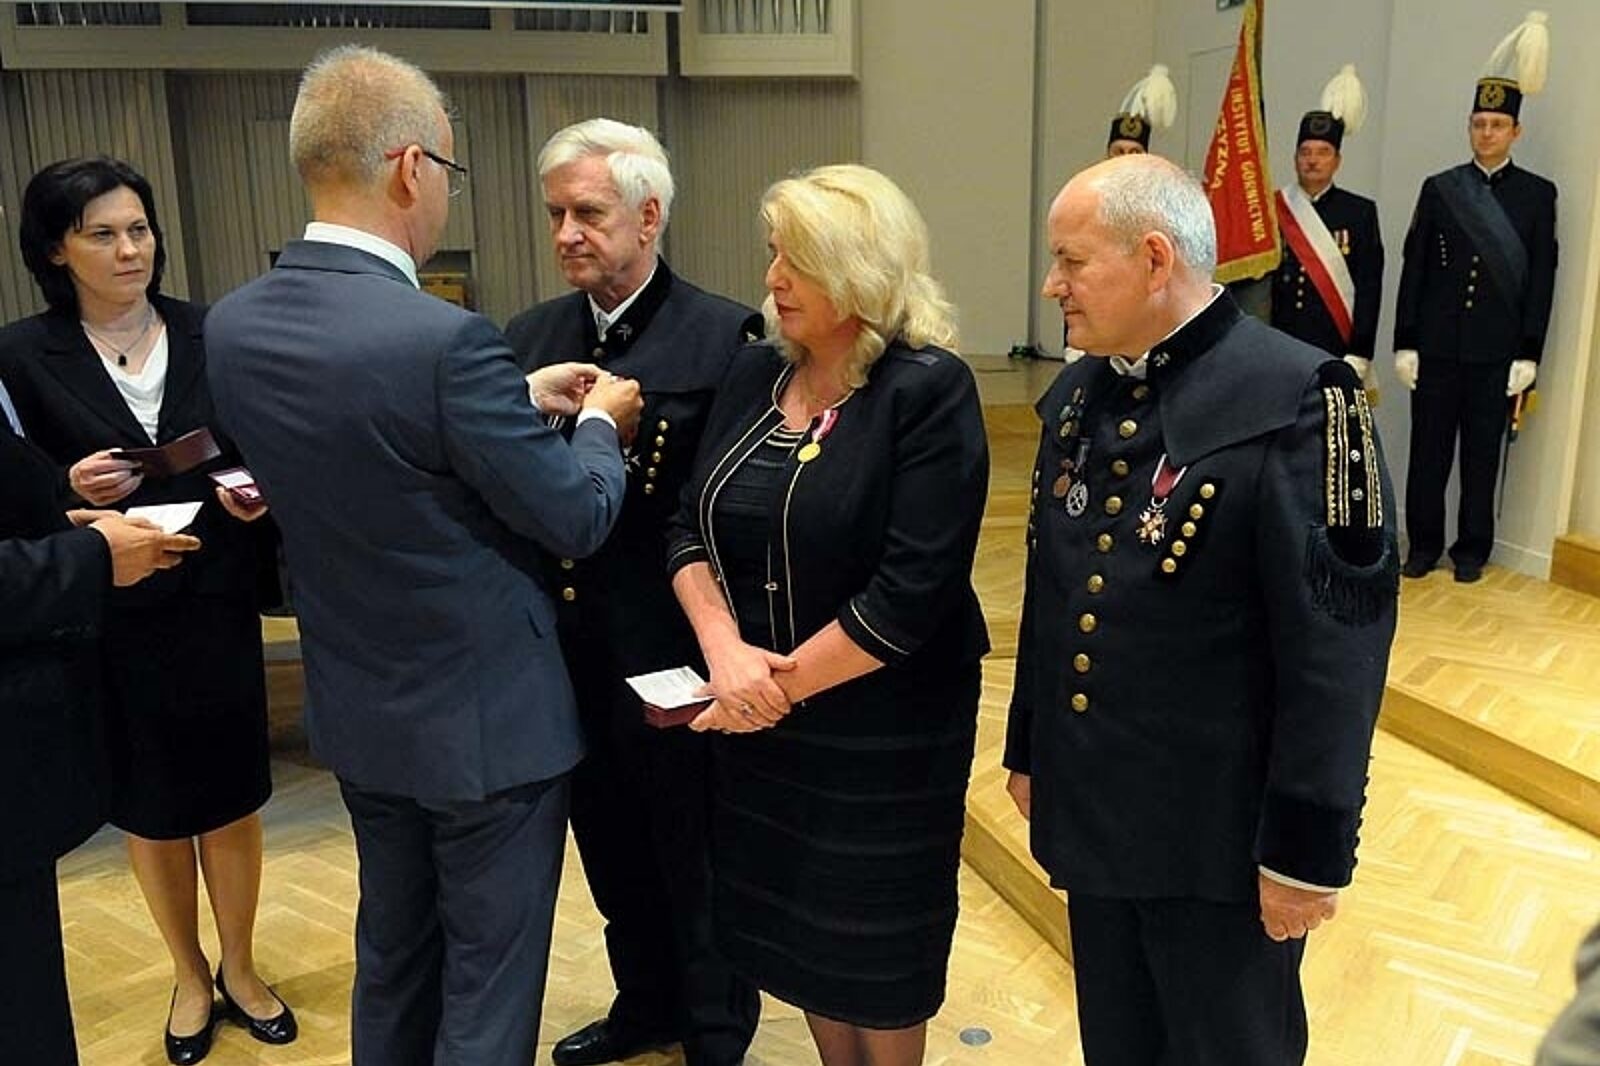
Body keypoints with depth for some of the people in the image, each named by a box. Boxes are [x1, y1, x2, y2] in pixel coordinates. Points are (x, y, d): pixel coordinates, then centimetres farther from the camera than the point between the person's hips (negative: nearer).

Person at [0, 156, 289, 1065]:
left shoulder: (215, 335, -1)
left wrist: (258, 494, -15)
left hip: (218, 605, 1)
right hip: (110, 620, -1)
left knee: (232, 792, 11)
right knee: (152, 804, 14)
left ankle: (241, 967, 33)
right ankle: (190, 976, 35)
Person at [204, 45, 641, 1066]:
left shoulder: (234, 324, -4)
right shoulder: (446, 339, -27)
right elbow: (576, 519, -17)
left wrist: (521, 400, 12)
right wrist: (600, 422, 3)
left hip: (359, 710, 7)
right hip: (486, 715, -7)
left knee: (393, 953, 26)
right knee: (489, 981, 12)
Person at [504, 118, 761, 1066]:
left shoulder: (723, 336, -11)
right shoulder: (531, 335, 7)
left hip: (669, 656, -5)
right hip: (568, 650, 6)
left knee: (695, 860, 13)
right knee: (612, 848, 22)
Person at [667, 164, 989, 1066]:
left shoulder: (928, 390, -16)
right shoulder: (755, 375, 3)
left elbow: (913, 590, -22)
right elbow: (692, 531, 2)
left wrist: (790, 681, -17)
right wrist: (724, 649, -15)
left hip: (883, 726, -6)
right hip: (758, 717, 6)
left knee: (876, 949, 14)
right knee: (796, 926, 20)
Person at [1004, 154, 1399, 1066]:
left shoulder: (1297, 400, -17)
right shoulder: (1077, 396, 5)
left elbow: (1335, 645, -19)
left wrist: (1307, 847, -16)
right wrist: (1029, 750, 15)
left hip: (1221, 838, -6)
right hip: (1095, 814, 6)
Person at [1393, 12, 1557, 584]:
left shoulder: (1537, 194, 4)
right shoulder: (1438, 188, 6)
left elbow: (1541, 278, 1)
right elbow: (1414, 269, 4)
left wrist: (1528, 354, -5)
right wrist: (1405, 343, -1)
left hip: (1497, 353, -1)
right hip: (1437, 346, 1)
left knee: (1483, 454, 7)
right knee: (1428, 448, 6)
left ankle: (1472, 550, 18)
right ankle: (1424, 544, 18)